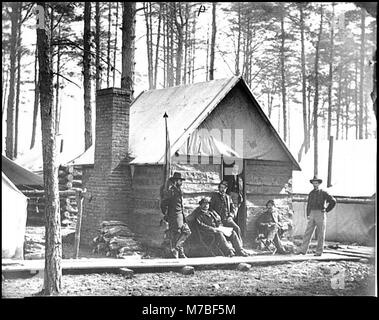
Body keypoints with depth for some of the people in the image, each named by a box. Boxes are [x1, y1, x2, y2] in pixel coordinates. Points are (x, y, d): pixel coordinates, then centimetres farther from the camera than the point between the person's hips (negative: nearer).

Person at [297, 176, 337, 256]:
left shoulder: (323, 193, -3)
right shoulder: (311, 193, 12)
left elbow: (333, 201, -3)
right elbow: (309, 204, 18)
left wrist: (326, 210, -4)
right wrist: (308, 215, 7)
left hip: (320, 214, -5)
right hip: (312, 215, 5)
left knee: (320, 234, 1)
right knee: (308, 232, -2)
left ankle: (319, 251, 7)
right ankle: (303, 250, -4)